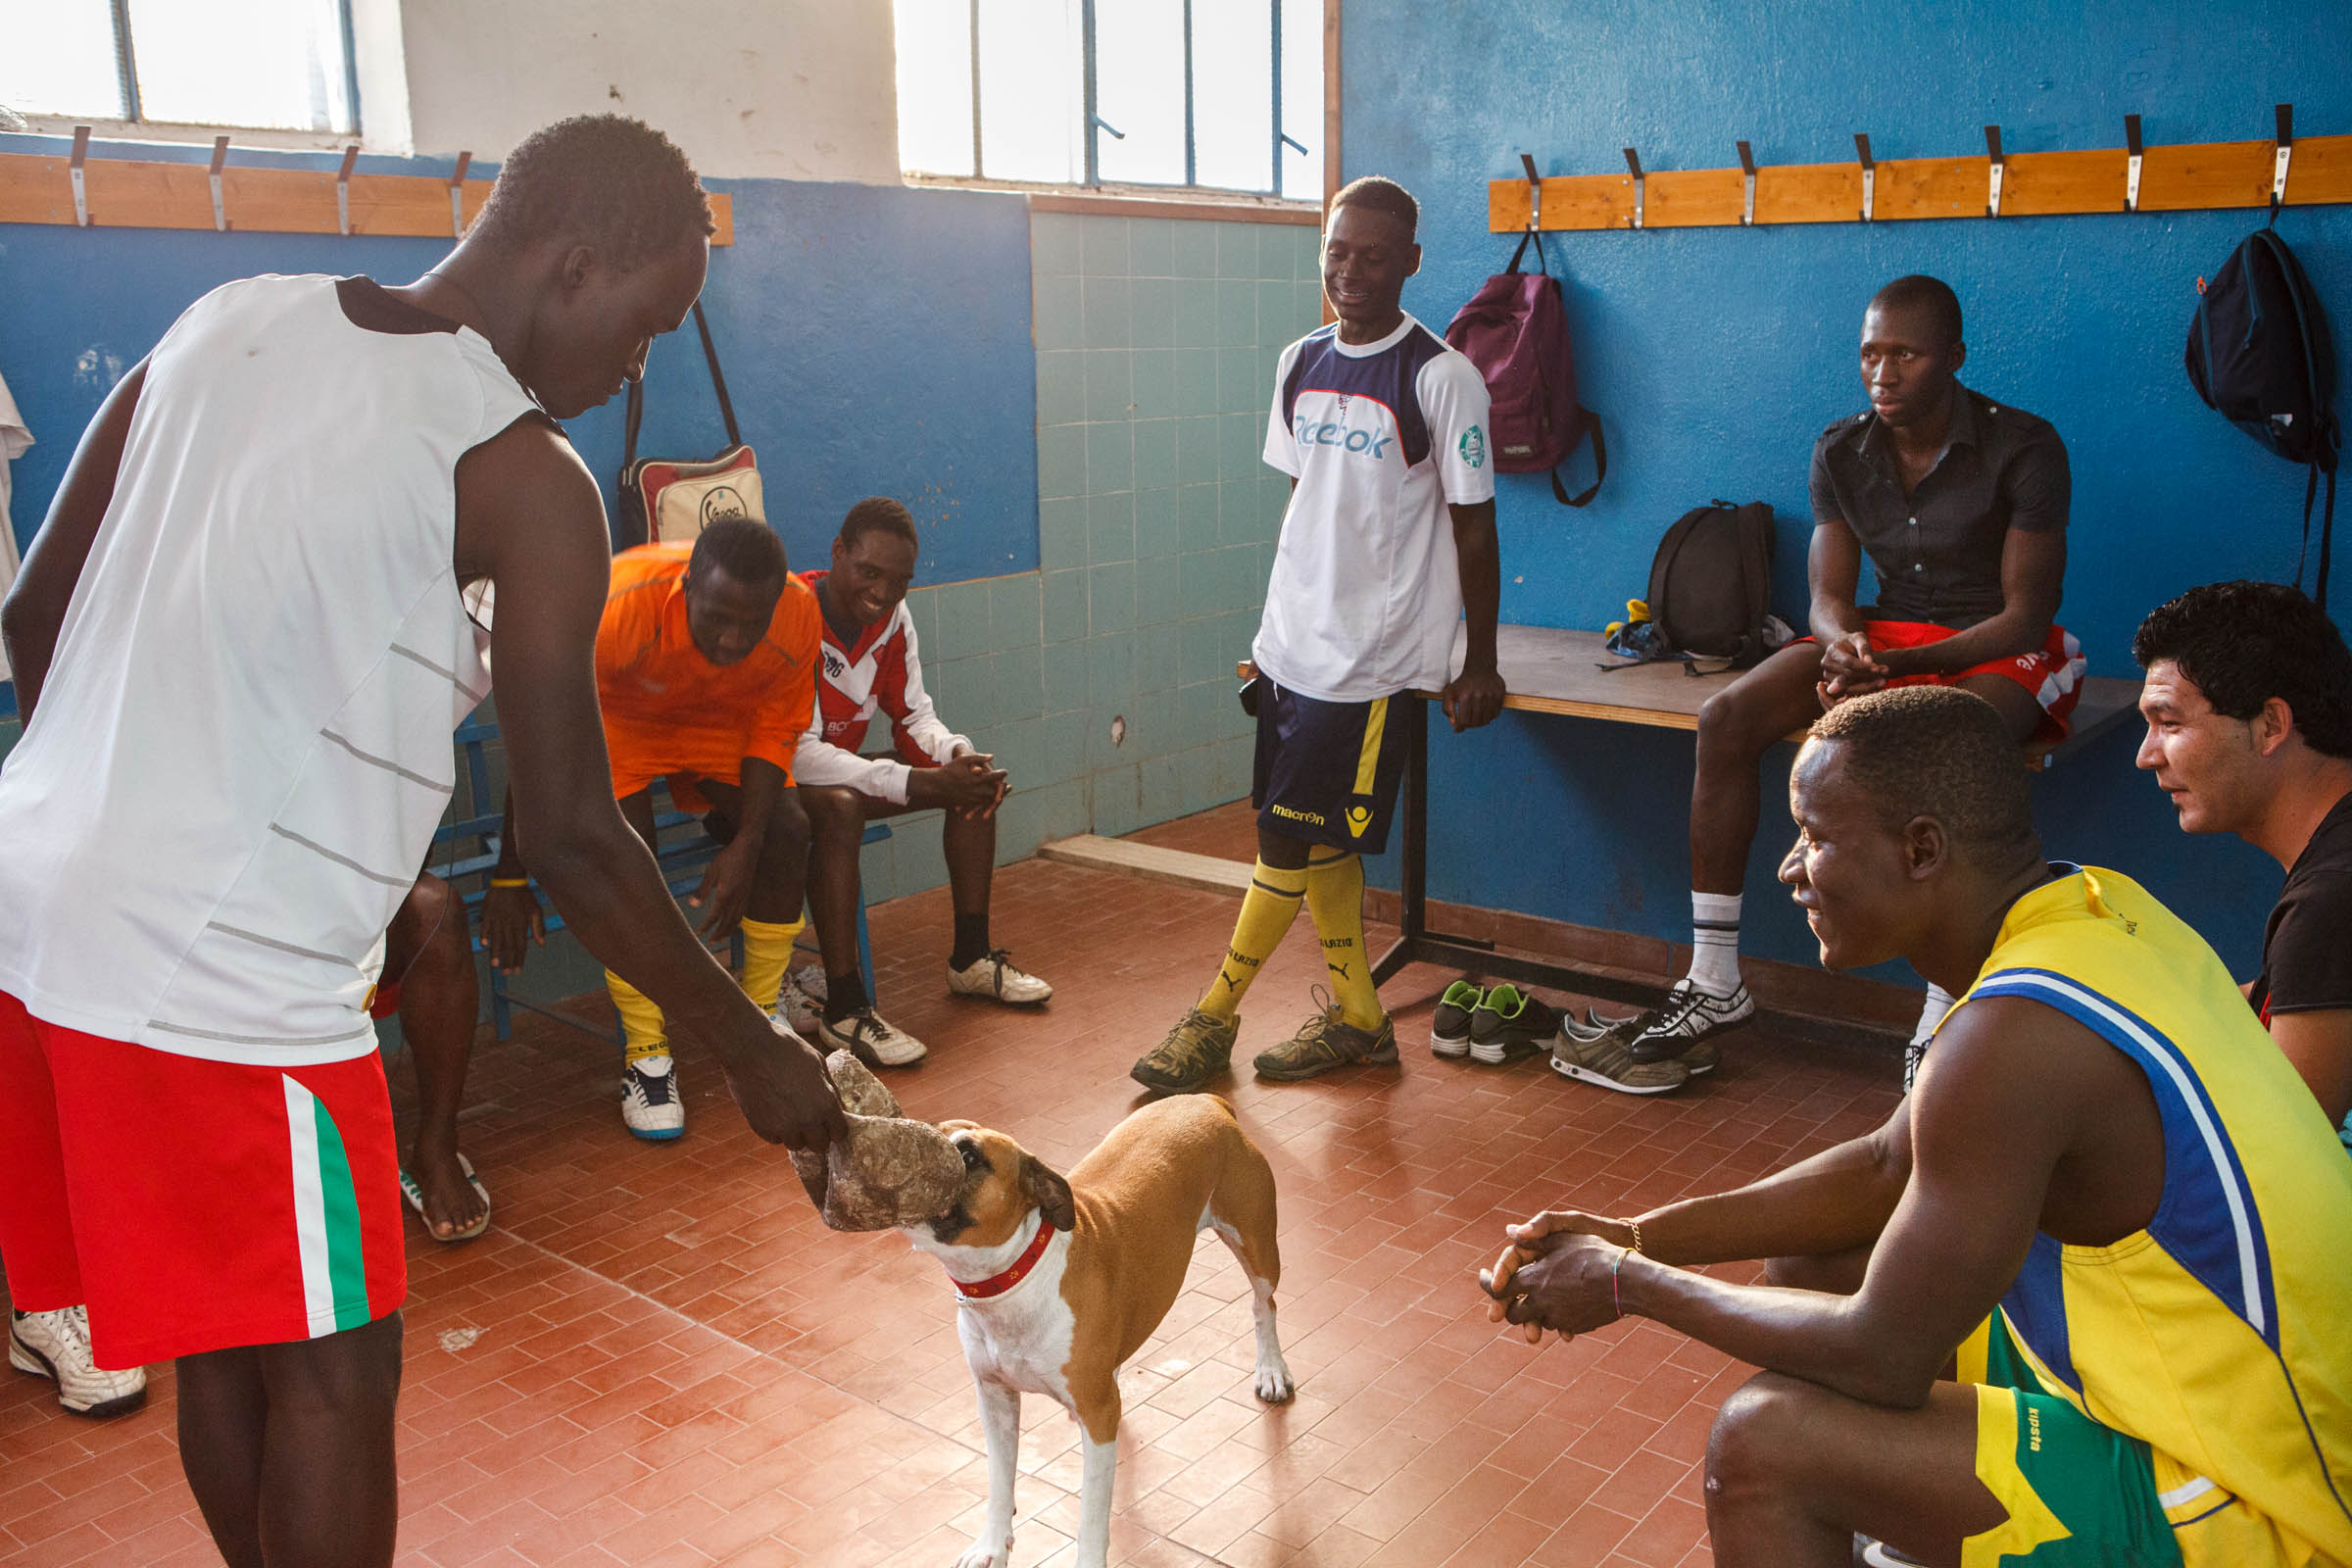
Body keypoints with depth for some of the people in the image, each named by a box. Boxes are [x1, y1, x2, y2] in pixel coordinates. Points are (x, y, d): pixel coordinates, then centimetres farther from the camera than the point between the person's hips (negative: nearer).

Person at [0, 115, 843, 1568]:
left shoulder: (228, 321, 8)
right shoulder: (526, 478, -13)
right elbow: (572, 840, -11)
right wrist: (753, 1048, 0)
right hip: (226, 977, -8)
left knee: (224, 1335, 22)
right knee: (335, 1366, 8)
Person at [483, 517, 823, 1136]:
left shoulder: (798, 616, -29)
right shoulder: (618, 607, -39)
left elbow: (775, 730, -12)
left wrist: (746, 846, -24)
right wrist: (510, 877, -24)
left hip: (721, 727, 3)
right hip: (618, 724, -3)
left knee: (785, 833, -19)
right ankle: (646, 1053, -9)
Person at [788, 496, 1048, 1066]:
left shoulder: (892, 615, -4)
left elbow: (914, 715, 3)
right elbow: (798, 753, -33)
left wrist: (956, 754, -22)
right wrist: (925, 783, -36)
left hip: (839, 768, 8)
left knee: (977, 779, -2)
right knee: (840, 808, -39)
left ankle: (971, 958, 8)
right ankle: (844, 1008, -32)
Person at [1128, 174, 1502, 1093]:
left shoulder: (1440, 378, -10)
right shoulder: (1300, 363, 8)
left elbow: (1473, 526, -6)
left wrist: (1480, 665, -4)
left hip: (1370, 655, -6)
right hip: (1292, 640, 7)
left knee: (1294, 840, -3)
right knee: (1315, 841, 11)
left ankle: (1214, 1018, 12)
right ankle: (1358, 1021, 26)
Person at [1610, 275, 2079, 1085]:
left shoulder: (2023, 449, -14)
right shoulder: (1841, 451, 0)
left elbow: (2025, 616, -17)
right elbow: (1829, 597, -1)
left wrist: (1900, 667, -31)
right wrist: (1845, 646, -27)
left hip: (2000, 652, -5)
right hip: (1885, 633, 5)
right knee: (1725, 719, -17)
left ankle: (1944, 1013, -31)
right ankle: (1715, 981, -11)